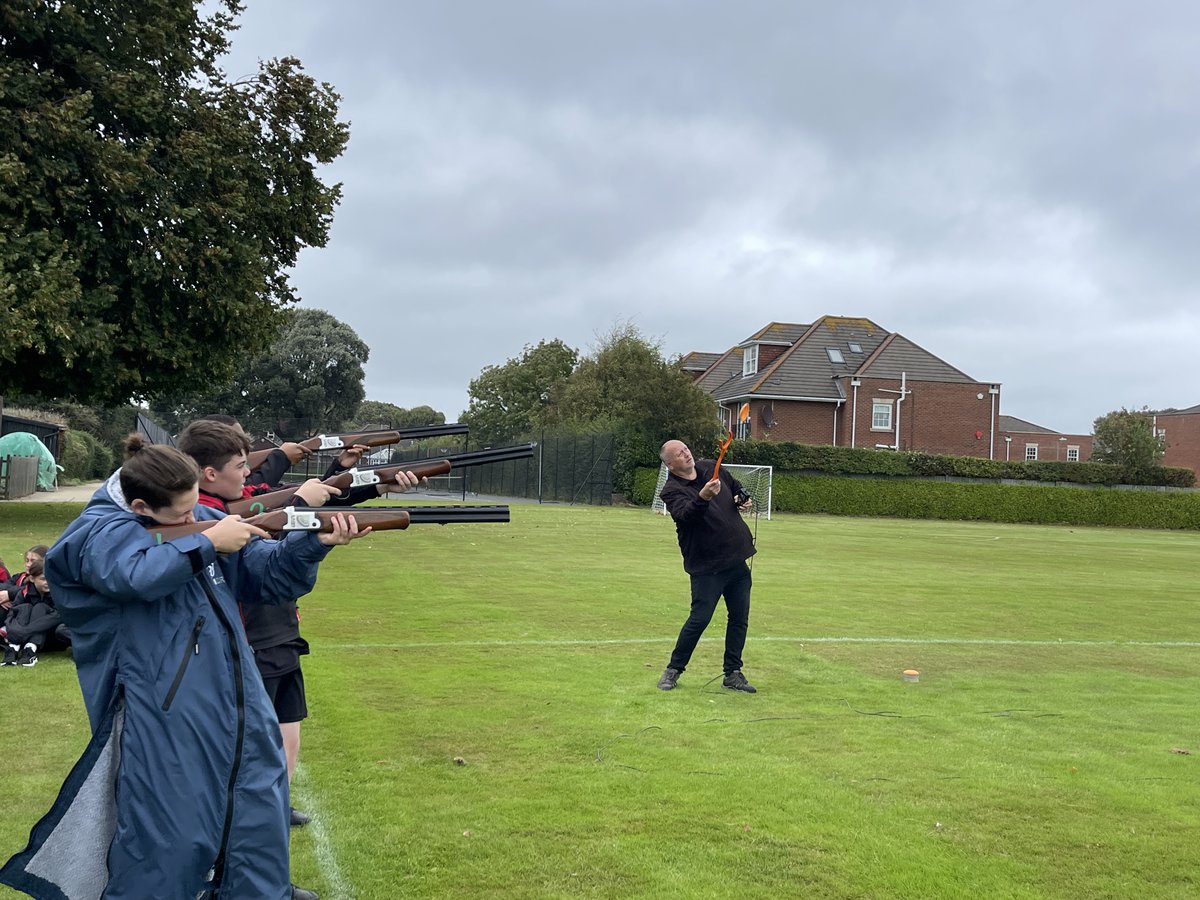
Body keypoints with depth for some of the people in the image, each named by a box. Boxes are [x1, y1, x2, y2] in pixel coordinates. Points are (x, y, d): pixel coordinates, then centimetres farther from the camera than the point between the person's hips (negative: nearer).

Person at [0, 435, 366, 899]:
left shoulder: (203, 519, 8)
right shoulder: (98, 532, -10)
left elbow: (266, 574, 12)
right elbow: (137, 574, -32)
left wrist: (312, 543, -7)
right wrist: (209, 543, -21)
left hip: (241, 716, 7)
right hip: (164, 725, -6)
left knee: (259, 820, 16)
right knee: (165, 839, 2)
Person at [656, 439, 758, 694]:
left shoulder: (711, 468, 7)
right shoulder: (672, 490, -12)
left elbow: (737, 486, 25)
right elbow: (685, 514, -32)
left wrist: (743, 498, 5)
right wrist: (703, 498, -49)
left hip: (737, 559, 6)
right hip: (706, 565, -6)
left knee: (740, 619, 8)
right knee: (699, 619, -7)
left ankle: (733, 673, 19)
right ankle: (673, 670, 10)